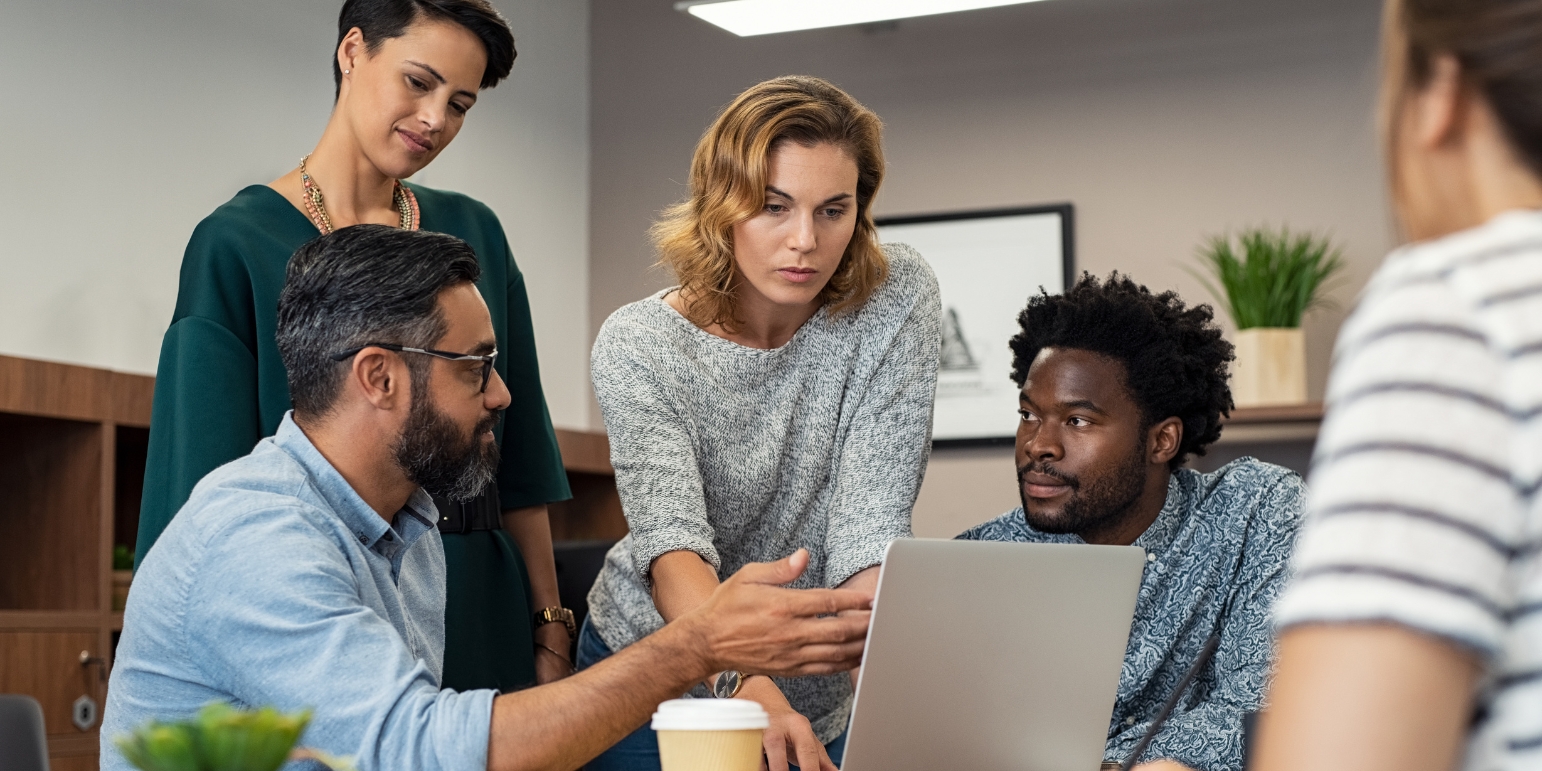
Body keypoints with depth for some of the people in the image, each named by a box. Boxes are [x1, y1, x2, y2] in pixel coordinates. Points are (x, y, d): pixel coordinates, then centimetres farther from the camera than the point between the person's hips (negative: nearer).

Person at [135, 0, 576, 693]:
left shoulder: (474, 235, 10)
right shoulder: (237, 242, -4)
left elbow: (520, 460, 10)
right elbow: (210, 482, -7)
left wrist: (548, 629, 6)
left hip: (476, 625, 4)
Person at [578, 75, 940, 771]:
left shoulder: (895, 302, -14)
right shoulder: (638, 346, -19)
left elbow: (870, 523, -21)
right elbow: (671, 542, -32)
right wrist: (745, 682, -50)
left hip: (814, 703, 2)